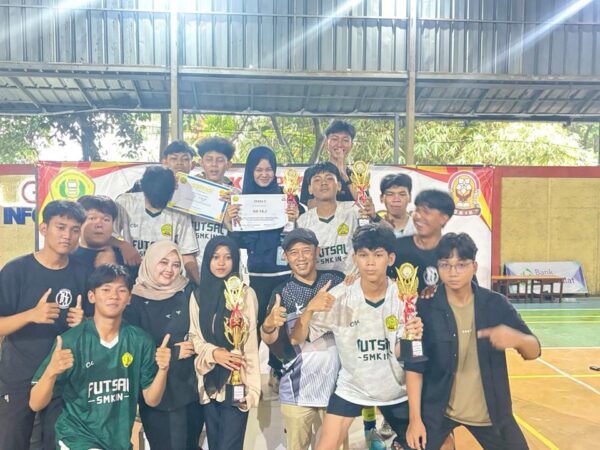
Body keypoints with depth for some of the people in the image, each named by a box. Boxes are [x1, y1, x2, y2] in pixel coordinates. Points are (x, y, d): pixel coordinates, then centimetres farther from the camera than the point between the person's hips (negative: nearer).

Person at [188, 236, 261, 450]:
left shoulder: (246, 293, -7)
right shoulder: (198, 295, 7)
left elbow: (250, 342, -8)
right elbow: (194, 336, 7)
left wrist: (250, 389, -14)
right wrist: (214, 353, -15)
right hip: (209, 382, 4)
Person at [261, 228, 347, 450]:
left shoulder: (337, 280, 1)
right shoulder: (282, 293, -2)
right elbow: (271, 341, -12)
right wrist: (268, 326, -34)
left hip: (337, 384, 1)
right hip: (298, 390, -1)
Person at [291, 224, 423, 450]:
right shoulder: (339, 297, -18)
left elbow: (400, 353, -13)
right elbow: (296, 340, -16)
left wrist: (411, 337, -34)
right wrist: (310, 310, -33)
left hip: (395, 388, 1)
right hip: (351, 386, -1)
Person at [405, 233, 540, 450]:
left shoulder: (495, 303, -9)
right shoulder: (425, 308, -13)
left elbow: (534, 351, -7)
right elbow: (415, 366, -8)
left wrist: (516, 339, -30)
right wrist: (415, 418, -8)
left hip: (491, 412, 2)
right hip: (438, 410, -1)